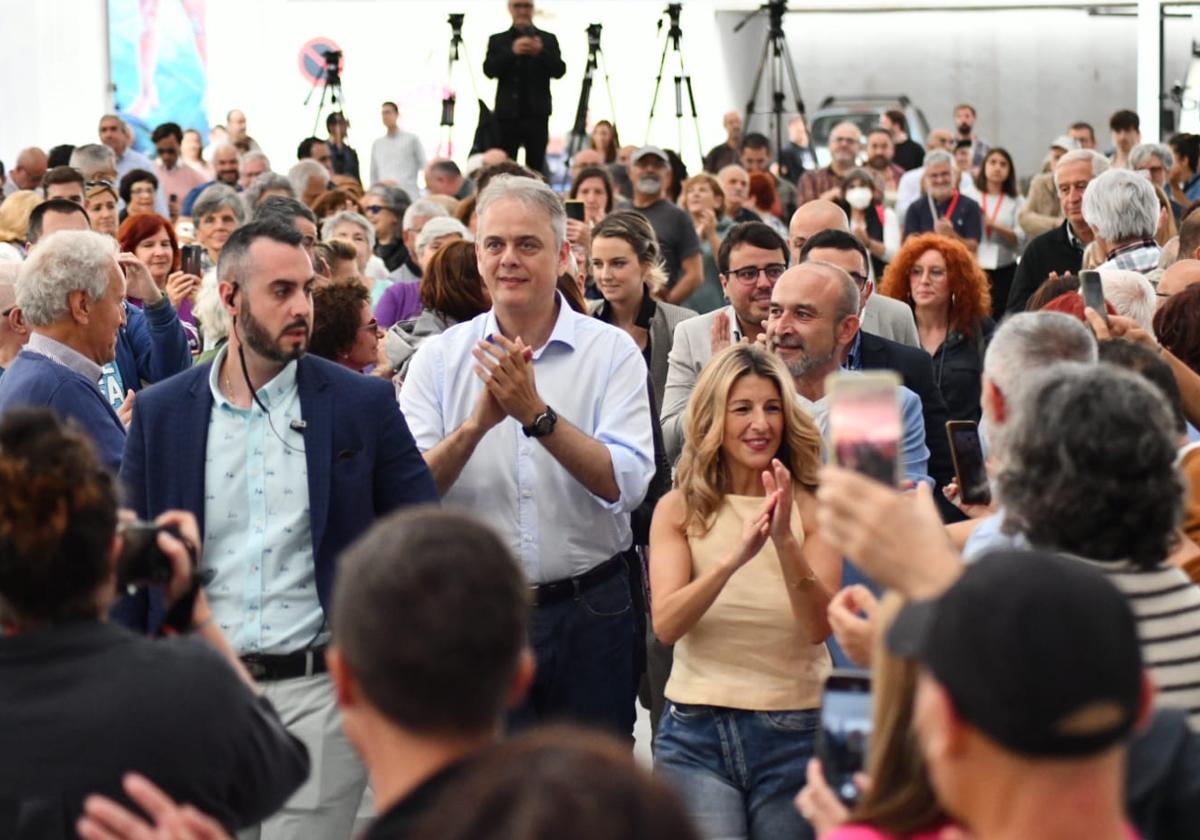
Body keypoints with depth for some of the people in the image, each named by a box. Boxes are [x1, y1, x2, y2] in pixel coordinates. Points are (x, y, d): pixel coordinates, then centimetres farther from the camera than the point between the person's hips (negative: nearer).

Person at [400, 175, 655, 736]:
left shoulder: (612, 352, -1)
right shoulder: (437, 358, 3)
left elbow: (625, 485, -13)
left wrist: (537, 415, -22)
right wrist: (478, 421, -21)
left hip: (588, 612, -1)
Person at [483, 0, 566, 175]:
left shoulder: (548, 39, 9)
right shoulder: (498, 40, 9)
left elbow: (559, 71, 0)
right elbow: (489, 70, -4)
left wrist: (541, 53, -18)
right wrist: (512, 52, -19)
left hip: (537, 114, 0)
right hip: (508, 114, 0)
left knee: (536, 167, -1)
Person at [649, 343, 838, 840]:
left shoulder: (814, 508, 0)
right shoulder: (679, 510, 3)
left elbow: (819, 626, -12)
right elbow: (665, 625, -11)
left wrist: (784, 539, -26)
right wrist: (734, 557, -26)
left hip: (794, 733, 0)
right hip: (696, 733, 0)